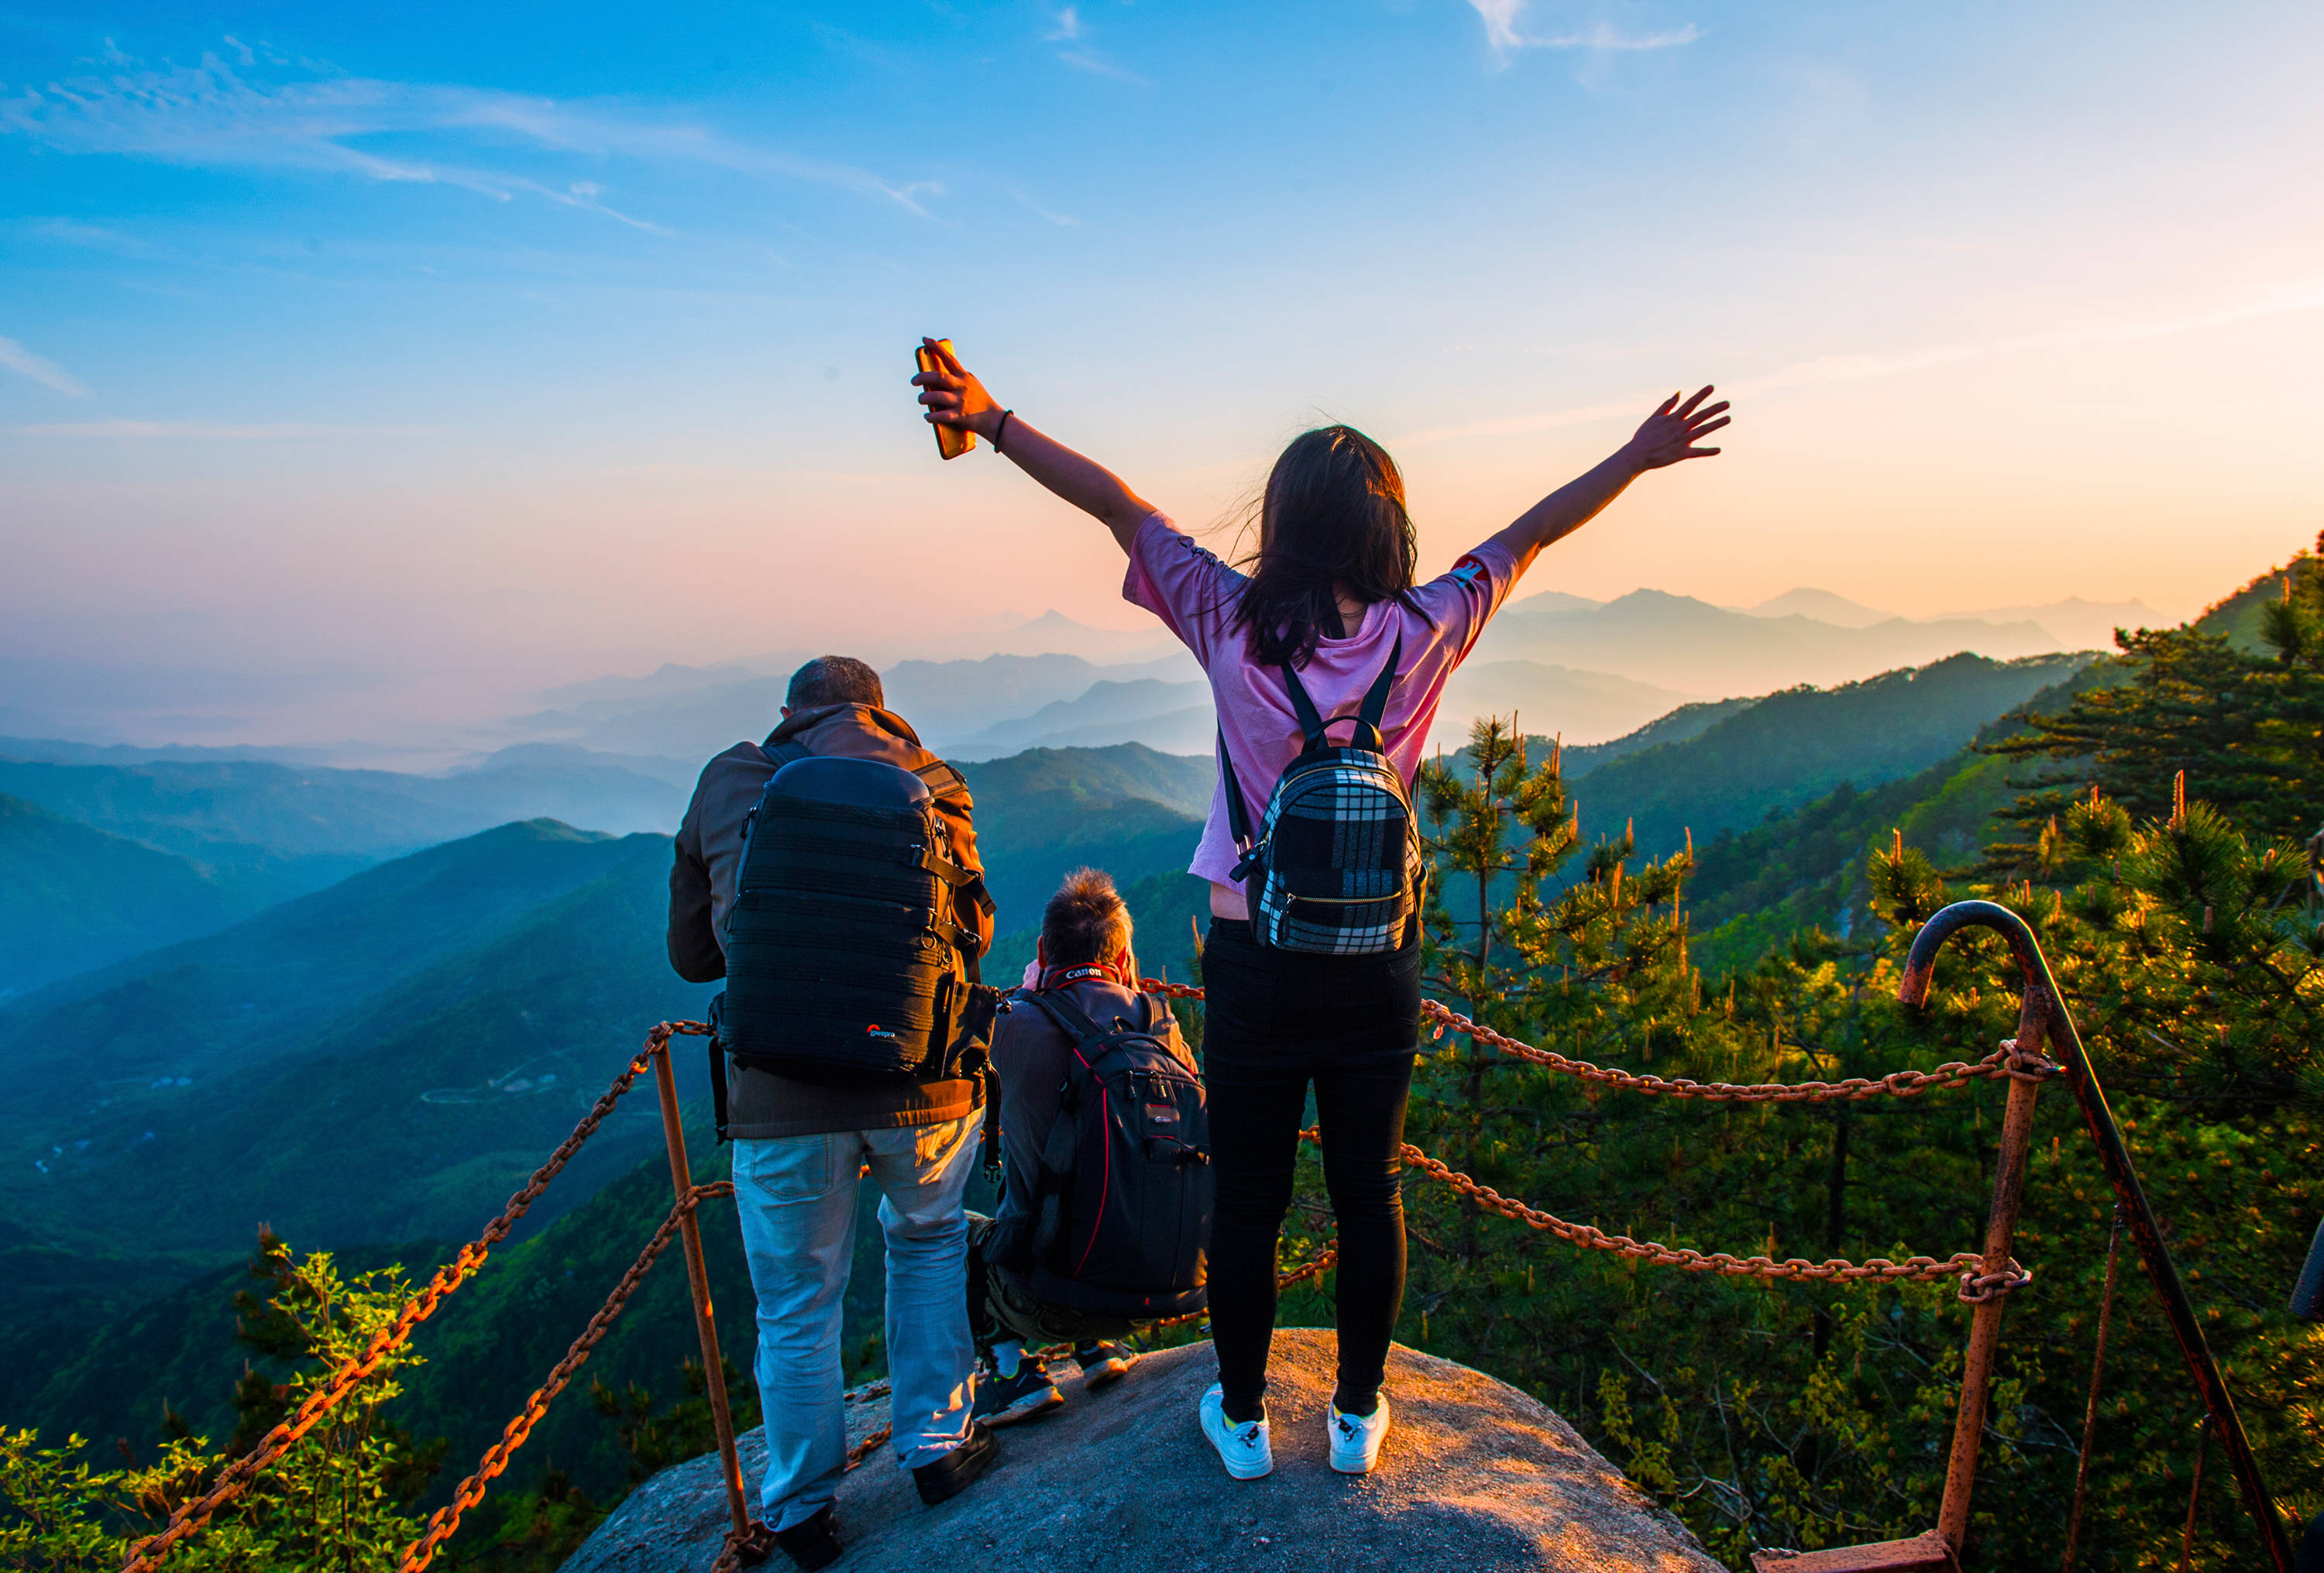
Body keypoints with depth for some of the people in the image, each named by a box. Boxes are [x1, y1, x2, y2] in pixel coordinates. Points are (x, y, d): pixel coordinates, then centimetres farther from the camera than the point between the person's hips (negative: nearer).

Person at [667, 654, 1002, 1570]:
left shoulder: (725, 785, 8)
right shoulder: (924, 780, 6)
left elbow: (690, 953, 14)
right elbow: (975, 929, 12)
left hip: (780, 1093, 0)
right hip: (922, 1080, 0)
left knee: (797, 1312, 18)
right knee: (930, 1245, 28)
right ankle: (936, 1448, 35)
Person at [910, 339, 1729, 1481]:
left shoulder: (1232, 627, -10)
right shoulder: (1421, 635, -6)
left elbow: (1119, 506, -5)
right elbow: (1526, 537, 7)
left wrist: (991, 420, 1)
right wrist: (1638, 457, 21)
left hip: (1256, 960, -1)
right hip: (1378, 963, 2)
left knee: (1248, 1198, 13)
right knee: (1367, 1192, 16)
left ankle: (1242, 1418, 31)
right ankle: (1358, 1413, 33)